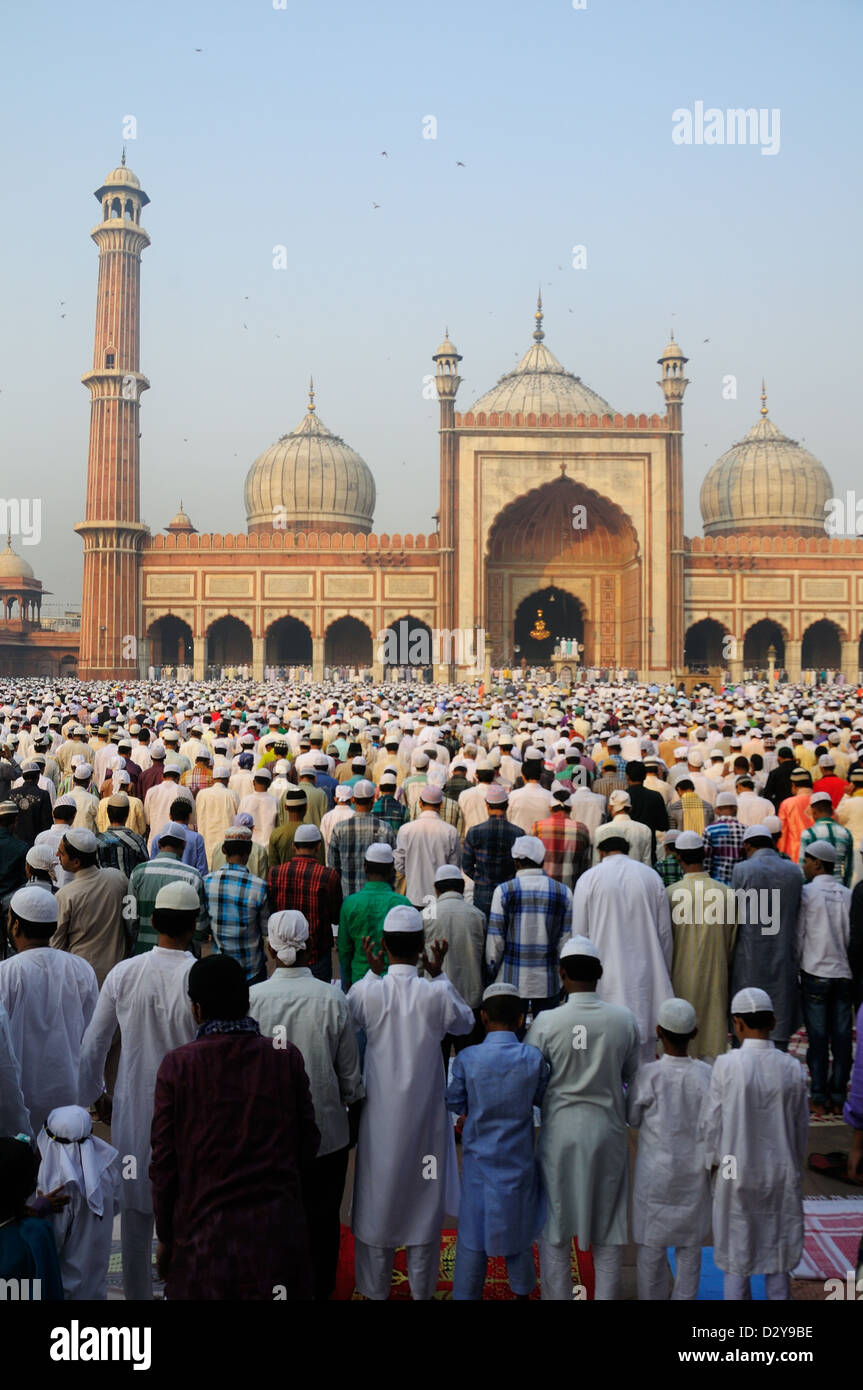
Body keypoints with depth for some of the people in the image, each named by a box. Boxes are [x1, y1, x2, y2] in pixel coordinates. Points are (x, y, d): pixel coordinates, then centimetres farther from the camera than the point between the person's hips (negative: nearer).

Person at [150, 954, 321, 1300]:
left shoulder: (177, 1066, -9)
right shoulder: (287, 1058, -4)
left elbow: (165, 1161, -5)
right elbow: (308, 1142, 2)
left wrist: (165, 1237, 7)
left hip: (205, 1232, -1)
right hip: (279, 1230, 2)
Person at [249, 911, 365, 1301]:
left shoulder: (252, 998, -16)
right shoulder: (333, 1000, -16)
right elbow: (350, 1074, -6)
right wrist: (354, 1118, 11)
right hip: (327, 1130, 0)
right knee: (322, 1216, 18)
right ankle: (319, 1287, 35)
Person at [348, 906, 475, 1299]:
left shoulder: (365, 992, -16)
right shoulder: (436, 994, -17)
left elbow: (350, 1019, 7)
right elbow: (465, 1021, 4)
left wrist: (373, 973, 6)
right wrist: (439, 975, 4)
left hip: (381, 1117, 1)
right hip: (425, 1117, 0)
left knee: (377, 1198, 15)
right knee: (424, 1200, 15)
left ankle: (376, 1289, 27)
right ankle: (422, 1289, 27)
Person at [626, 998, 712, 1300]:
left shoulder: (646, 1075, -18)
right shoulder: (707, 1075, -14)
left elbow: (632, 1119, -4)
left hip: (655, 1173, -1)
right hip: (693, 1172, 2)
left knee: (651, 1244, 13)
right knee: (690, 1246, 16)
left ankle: (651, 1297, 23)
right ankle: (685, 1297, 25)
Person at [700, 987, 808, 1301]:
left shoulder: (726, 1065, -16)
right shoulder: (792, 1068, -9)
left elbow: (711, 1122, -10)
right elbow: (801, 1126, 1)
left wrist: (713, 1161, 6)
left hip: (737, 1172, -2)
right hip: (781, 1172, 2)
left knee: (737, 1252, 14)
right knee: (778, 1249, 15)